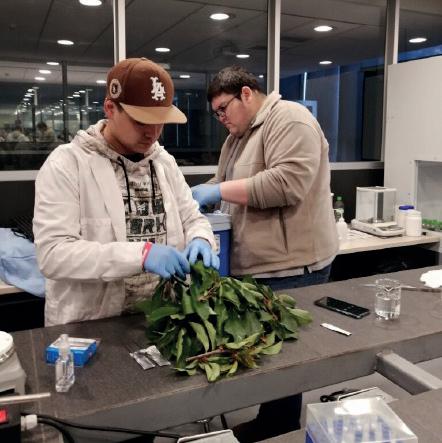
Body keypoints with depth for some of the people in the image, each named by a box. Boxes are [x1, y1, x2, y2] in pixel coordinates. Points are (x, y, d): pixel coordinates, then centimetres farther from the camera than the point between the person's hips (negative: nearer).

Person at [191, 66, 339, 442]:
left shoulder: (290, 120, -12)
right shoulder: (237, 136, 17)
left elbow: (288, 182, -26)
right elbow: (229, 185, 23)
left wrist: (218, 191, -21)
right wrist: (201, 195, 2)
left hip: (290, 269, -9)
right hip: (253, 267, 9)